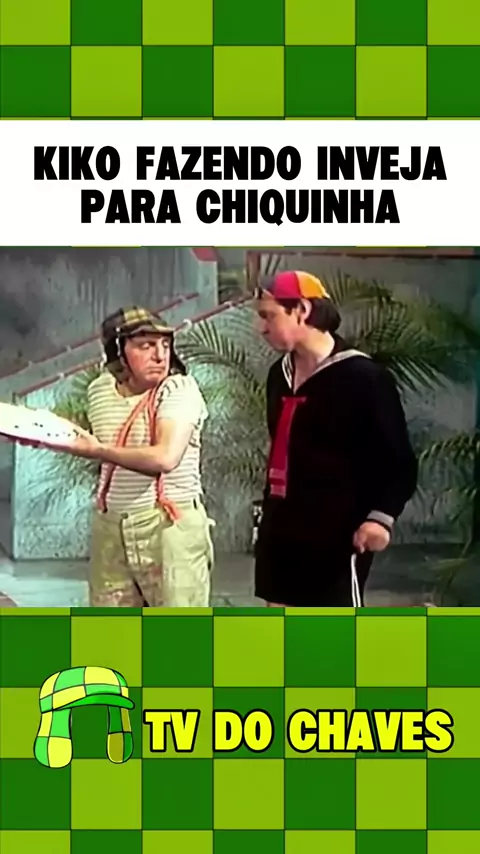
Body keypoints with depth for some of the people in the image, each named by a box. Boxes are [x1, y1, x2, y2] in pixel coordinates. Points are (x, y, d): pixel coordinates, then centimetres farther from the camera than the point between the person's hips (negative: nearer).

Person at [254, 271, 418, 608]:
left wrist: (381, 516, -27)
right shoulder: (280, 374, 10)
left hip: (337, 538, -7)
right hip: (283, 532, 8)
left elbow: (399, 461, -12)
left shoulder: (363, 377, -12)